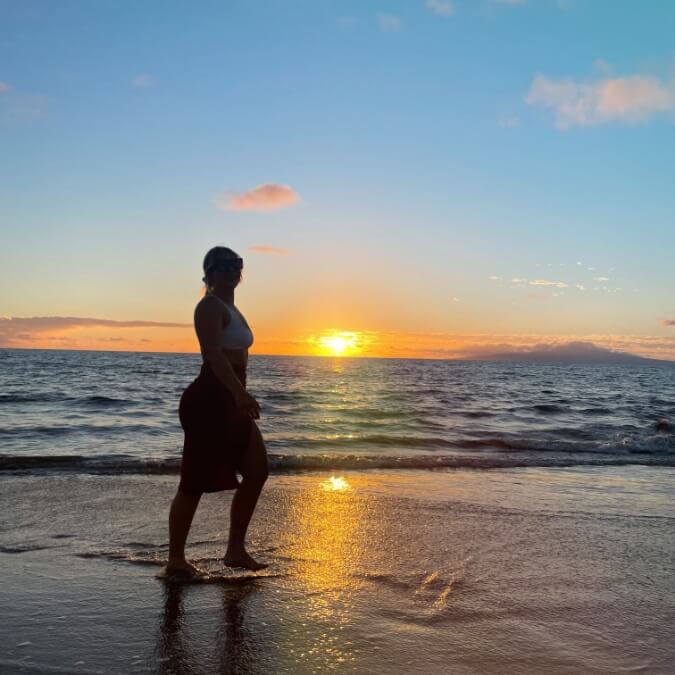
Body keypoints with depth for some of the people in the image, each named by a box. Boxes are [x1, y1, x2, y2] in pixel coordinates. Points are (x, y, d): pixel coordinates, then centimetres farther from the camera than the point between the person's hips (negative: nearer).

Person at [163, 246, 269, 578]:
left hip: (229, 401, 10)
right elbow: (213, 354, -24)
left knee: (257, 472, 12)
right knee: (196, 481, -3)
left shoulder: (231, 309, 19)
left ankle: (236, 550, 21)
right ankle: (175, 560, 9)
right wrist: (240, 392, -36)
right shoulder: (210, 306, -10)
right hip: (208, 399, -10)